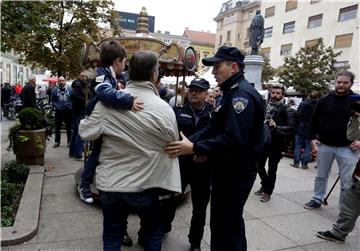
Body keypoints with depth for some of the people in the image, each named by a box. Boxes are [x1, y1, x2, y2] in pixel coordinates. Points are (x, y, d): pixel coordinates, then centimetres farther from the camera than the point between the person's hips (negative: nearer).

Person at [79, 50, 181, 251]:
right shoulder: (164, 108, -15)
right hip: (145, 185, -1)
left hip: (111, 183, 2)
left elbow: (86, 132, -4)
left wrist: (85, 119, 16)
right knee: (153, 231, 26)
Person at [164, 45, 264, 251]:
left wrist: (195, 148, -29)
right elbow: (214, 128, 13)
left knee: (226, 225, 0)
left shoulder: (242, 94, -18)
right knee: (230, 221, 23)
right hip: (229, 169, 10)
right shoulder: (233, 92, 15)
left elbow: (233, 139, -29)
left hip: (236, 172, -10)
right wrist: (189, 141, 1)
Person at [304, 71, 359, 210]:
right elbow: (314, 121, 6)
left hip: (347, 148, -2)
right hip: (324, 146, 2)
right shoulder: (324, 100, 2)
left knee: (347, 181, 2)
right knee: (321, 176, 16)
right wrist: (313, 138, -3)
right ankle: (317, 199, 32)